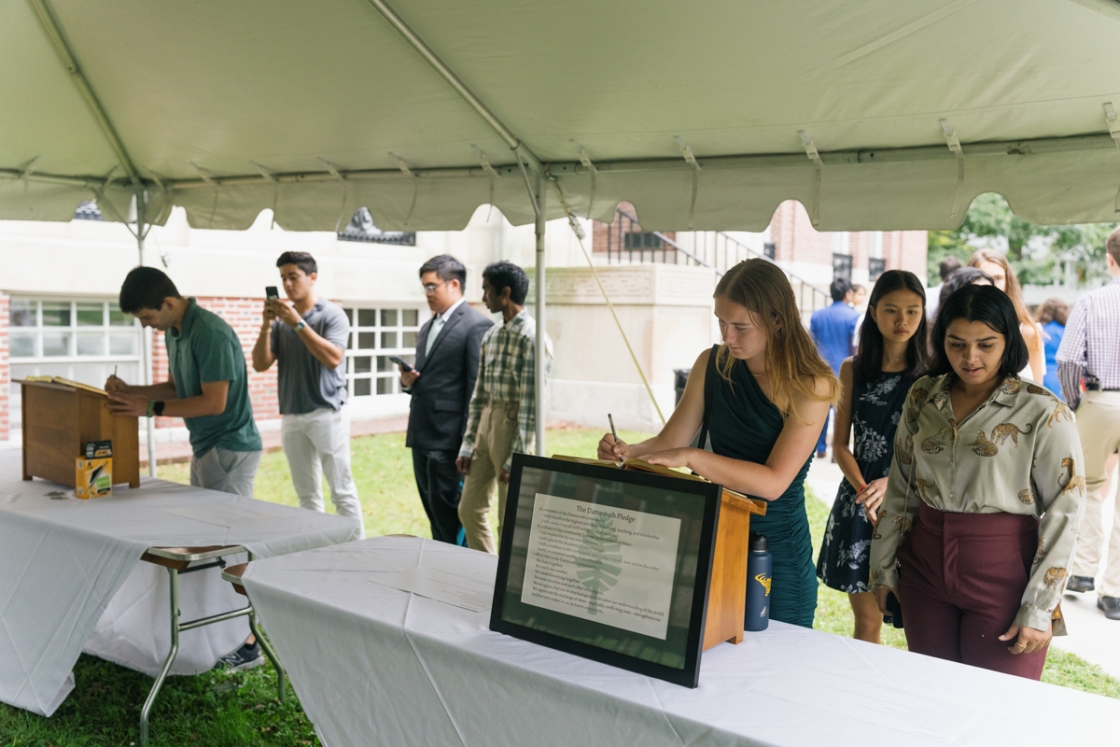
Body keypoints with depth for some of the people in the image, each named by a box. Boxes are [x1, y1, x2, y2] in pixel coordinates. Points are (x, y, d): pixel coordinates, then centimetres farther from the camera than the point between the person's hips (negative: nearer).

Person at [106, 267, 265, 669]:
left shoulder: (210, 333, -21)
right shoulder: (174, 332, 9)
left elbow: (214, 402, -24)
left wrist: (150, 408, -22)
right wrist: (130, 390, 3)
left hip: (230, 450, -10)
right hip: (205, 447, 10)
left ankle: (247, 644, 1)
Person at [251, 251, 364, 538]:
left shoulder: (331, 314, -3)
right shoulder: (281, 319, 10)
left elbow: (333, 359, -18)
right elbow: (261, 364, 4)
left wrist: (298, 323, -20)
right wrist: (266, 325, -10)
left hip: (327, 413, -5)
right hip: (291, 417, 5)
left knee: (342, 490, -3)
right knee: (307, 495, 9)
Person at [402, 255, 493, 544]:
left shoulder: (476, 325, -9)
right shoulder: (427, 328, 18)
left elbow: (478, 389, -14)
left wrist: (468, 445, -16)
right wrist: (408, 381, 2)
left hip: (449, 439, -8)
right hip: (422, 437, 9)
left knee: (450, 517, -5)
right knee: (435, 518, 13)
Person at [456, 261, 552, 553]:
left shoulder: (532, 337, -14)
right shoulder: (491, 335, 10)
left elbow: (531, 405, -17)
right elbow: (479, 394, 14)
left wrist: (516, 459, -18)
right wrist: (467, 445, 11)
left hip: (513, 426, -8)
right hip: (486, 420, 8)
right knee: (469, 509, 13)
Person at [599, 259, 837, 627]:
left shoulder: (810, 385, -15)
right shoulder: (712, 364, 0)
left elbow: (773, 482, -23)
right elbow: (669, 441, 1)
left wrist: (690, 457, -33)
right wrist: (629, 451, -20)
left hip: (773, 551, -4)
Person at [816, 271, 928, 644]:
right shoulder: (853, 370, 4)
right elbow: (839, 444, 3)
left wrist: (889, 483, -22)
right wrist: (863, 490, -15)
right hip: (858, 505, 2)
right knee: (866, 620, 9)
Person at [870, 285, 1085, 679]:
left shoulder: (1044, 413, -10)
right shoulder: (923, 397, 4)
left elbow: (1064, 513, -9)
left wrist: (1039, 609, -10)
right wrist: (884, 566, 11)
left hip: (1003, 573, -4)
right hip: (925, 568, 4)